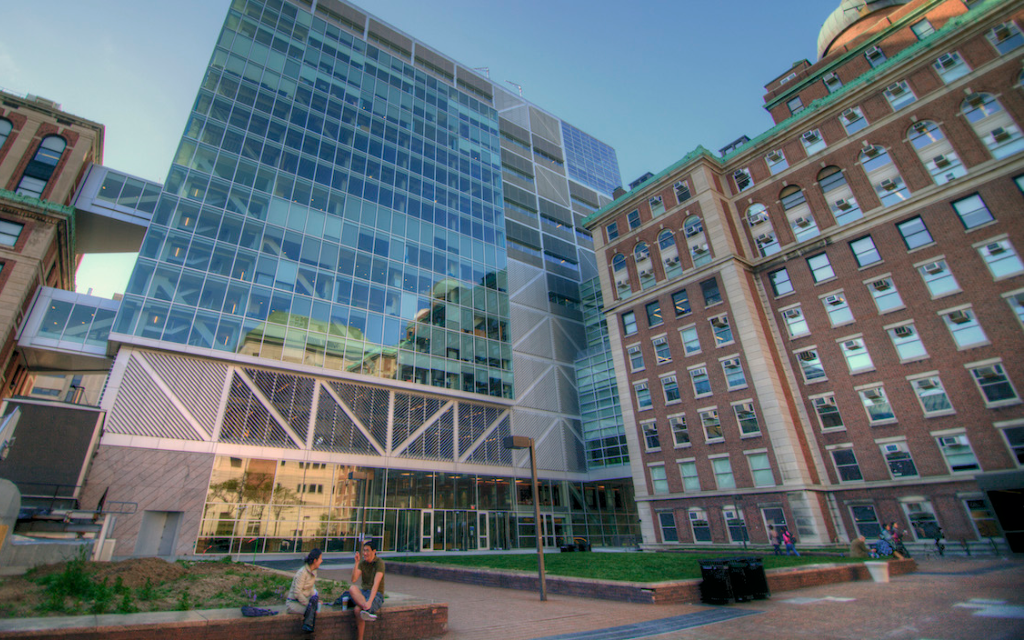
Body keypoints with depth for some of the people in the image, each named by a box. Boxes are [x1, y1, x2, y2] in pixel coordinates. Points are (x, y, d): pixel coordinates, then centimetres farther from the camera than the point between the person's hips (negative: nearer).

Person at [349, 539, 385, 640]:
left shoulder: (379, 563, -11)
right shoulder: (362, 563, 8)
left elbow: (376, 584, -22)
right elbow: (354, 580, -6)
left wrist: (369, 601, -34)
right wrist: (356, 563, -15)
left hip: (376, 594, -5)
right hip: (363, 592, 5)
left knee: (358, 609, -35)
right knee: (352, 588, -32)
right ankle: (367, 611, -49)